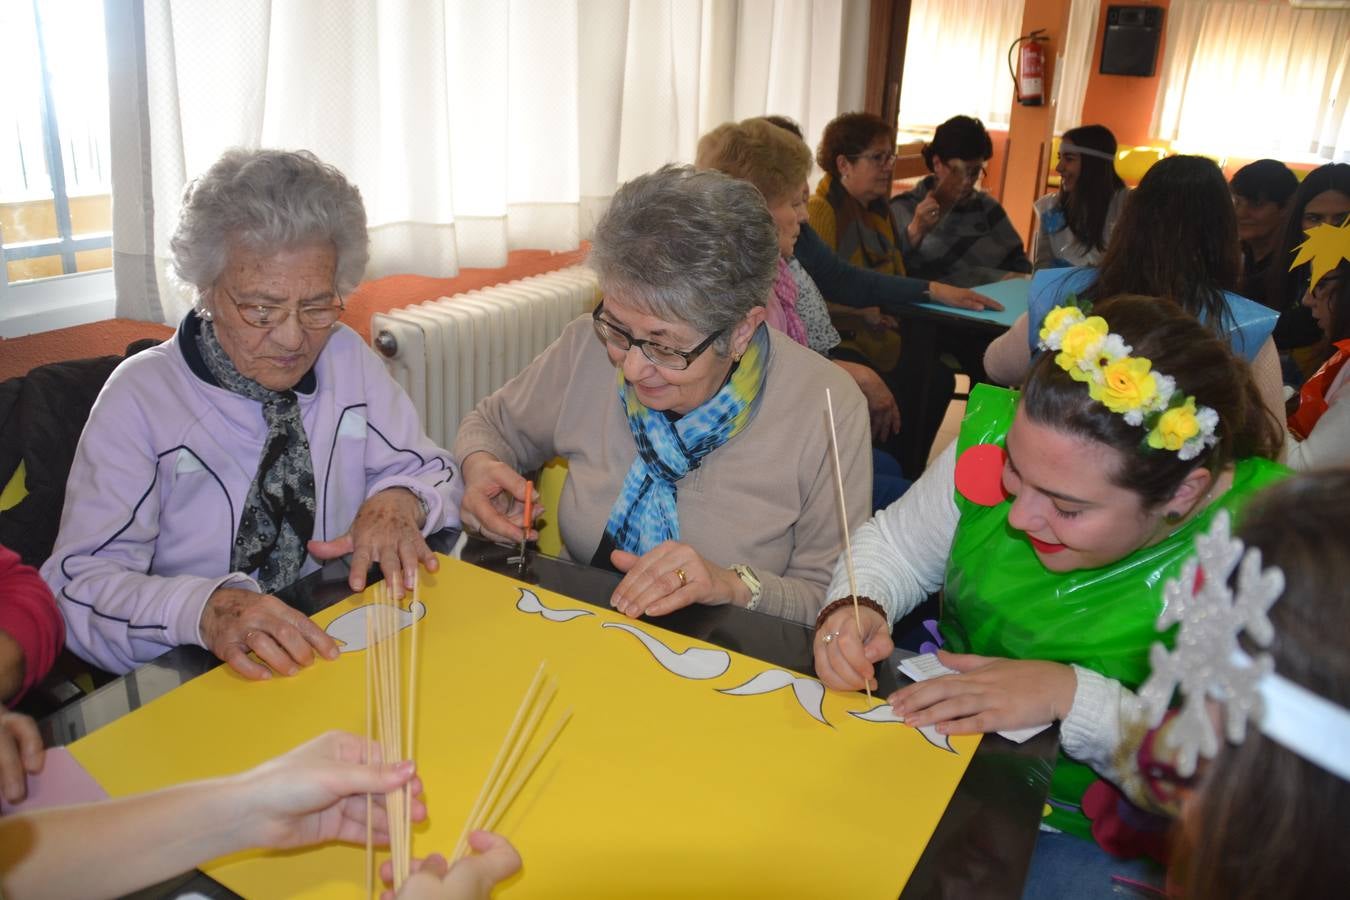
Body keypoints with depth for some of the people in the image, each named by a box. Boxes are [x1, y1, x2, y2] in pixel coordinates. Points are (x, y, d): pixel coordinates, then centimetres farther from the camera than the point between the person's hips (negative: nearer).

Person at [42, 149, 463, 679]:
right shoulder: (141, 396, -8)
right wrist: (204, 608, -33)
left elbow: (431, 471, 10)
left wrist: (396, 501, -14)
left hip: (341, 656, 2)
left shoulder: (348, 358, 3)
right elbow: (80, 584, -13)